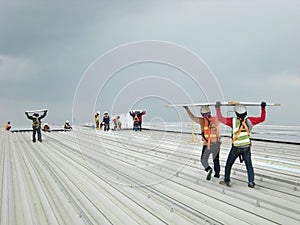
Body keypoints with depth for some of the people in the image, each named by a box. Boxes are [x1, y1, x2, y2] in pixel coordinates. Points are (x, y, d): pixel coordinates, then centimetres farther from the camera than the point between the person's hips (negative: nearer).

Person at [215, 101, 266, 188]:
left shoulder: (233, 121, -17)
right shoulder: (249, 120, -10)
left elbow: (220, 118, -11)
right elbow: (262, 119, 2)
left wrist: (218, 108, -2)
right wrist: (263, 108, 11)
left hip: (236, 148, -2)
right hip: (246, 147, 2)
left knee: (229, 164, 15)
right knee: (249, 165, 10)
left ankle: (227, 181, 21)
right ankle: (251, 182, 3)